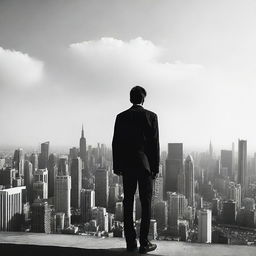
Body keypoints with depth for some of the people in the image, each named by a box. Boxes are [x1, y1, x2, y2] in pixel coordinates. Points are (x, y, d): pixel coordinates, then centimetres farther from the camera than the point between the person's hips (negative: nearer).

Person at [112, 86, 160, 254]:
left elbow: (116, 143, 3)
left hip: (127, 166, 3)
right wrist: (155, 167, 0)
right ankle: (144, 243, 5)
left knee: (128, 203, 8)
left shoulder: (121, 117, 4)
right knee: (146, 204, 4)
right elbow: (154, 143, -6)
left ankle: (131, 243, 12)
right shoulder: (151, 116, -3)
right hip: (145, 164, -3)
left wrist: (117, 166, 10)